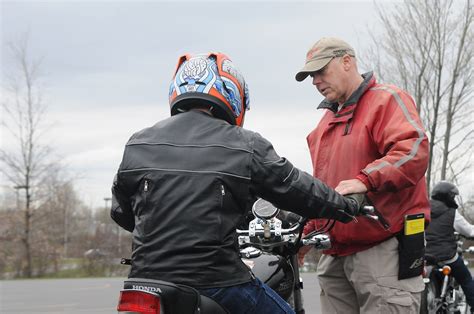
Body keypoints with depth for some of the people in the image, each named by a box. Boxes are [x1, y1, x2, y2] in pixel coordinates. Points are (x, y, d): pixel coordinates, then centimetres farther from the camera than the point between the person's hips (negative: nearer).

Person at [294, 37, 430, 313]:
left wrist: (365, 180, -34)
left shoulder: (387, 99, -3)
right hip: (335, 255, 8)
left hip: (384, 251, -8)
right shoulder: (327, 120, 25)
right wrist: (305, 232, 23)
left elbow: (414, 150, -22)